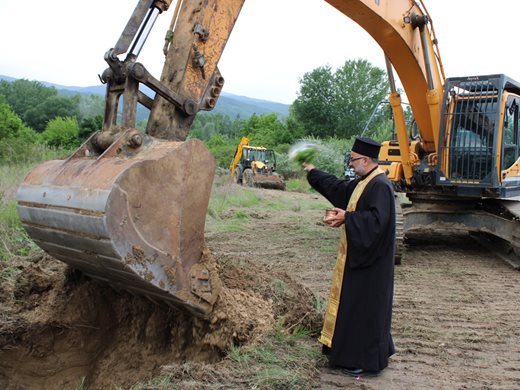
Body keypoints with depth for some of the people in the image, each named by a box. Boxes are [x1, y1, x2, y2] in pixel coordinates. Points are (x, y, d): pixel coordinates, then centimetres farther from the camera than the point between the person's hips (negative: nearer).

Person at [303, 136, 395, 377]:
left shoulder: (380, 185, -20)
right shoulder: (364, 182, 11)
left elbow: (377, 219, -30)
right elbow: (339, 188, 25)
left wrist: (347, 217, -25)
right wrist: (312, 173, 28)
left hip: (369, 262, -10)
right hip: (358, 255, 10)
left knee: (366, 307, -1)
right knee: (355, 303, 18)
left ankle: (367, 361, 12)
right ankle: (358, 353, 31)